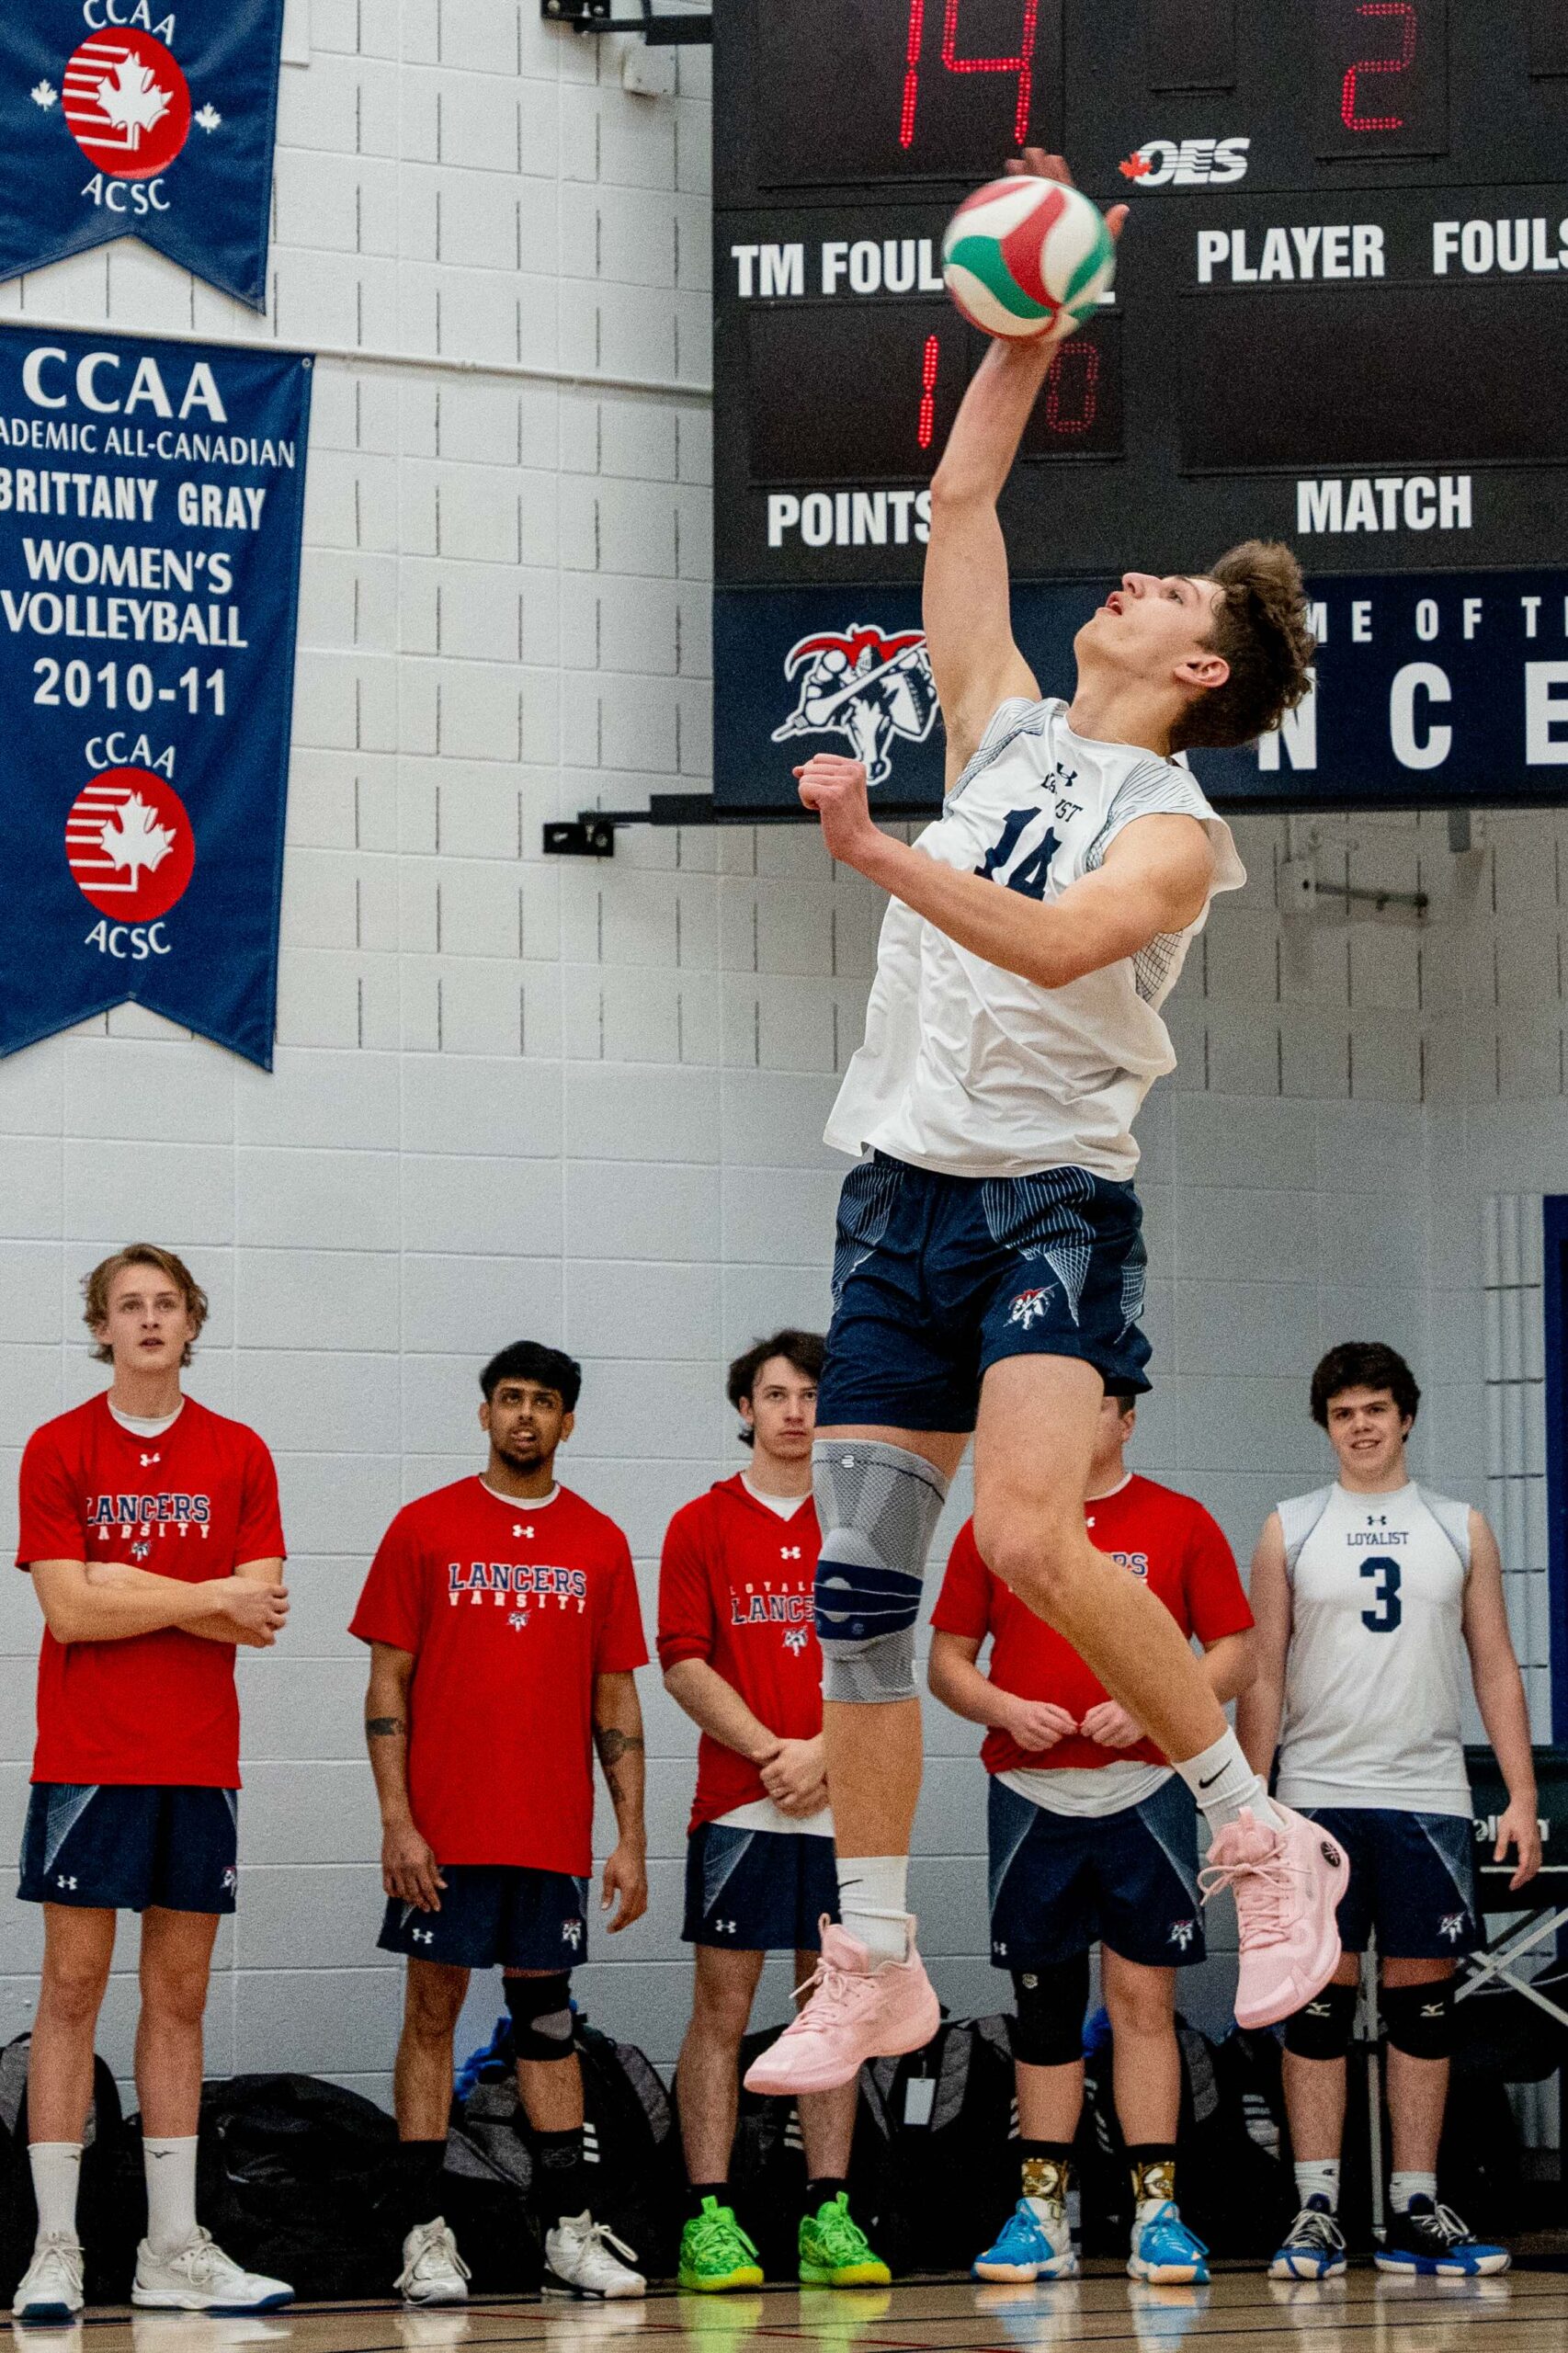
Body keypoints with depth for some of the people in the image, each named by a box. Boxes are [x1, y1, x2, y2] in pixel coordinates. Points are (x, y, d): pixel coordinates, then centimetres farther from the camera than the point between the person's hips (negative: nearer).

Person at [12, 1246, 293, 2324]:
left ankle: (175, 2250, 10)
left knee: (181, 1992, 6)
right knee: (73, 1985, -3)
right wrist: (211, 1597, -8)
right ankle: (56, 2249, -2)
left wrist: (129, 1590, -11)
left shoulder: (239, 1456, 7)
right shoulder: (58, 1449, 1)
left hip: (200, 1762, 3)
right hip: (88, 1756, -3)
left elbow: (260, 1617, -2)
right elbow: (69, 1609, -10)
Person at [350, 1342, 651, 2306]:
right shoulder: (425, 1529, 1)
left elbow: (616, 1701, 9)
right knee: (433, 2011, 0)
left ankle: (570, 2230, 10)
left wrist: (631, 1841, 3)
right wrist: (397, 1823, -9)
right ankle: (425, 2235, 3)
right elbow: (388, 1684, 0)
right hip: (446, 1831, -2)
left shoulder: (600, 1544, 8)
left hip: (554, 1832, 2)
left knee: (548, 2017, 7)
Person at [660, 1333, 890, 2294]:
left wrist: (825, 1753, -11)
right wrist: (772, 1752, -12)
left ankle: (830, 2217, 8)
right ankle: (709, 2220, -2)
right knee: (722, 2009, -3)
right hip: (737, 1807, -2)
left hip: (843, 1807, 2)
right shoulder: (703, 1526, 4)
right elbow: (684, 1665, -2)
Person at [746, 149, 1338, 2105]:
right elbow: (961, 500, 16)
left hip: (1050, 1205, -7)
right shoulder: (1006, 731, 12)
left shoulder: (1174, 832, -6)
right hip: (901, 1198, 7)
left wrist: (879, 854, -34)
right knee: (854, 1585, 3)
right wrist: (1030, 330, 11)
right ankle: (873, 1965, 11)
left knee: (1028, 1534, -27)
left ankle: (1261, 1838, -13)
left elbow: (1052, 943, -25)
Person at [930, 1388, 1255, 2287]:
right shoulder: (994, 1530, 8)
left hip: (1145, 1794, -2)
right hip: (1030, 1798, 2)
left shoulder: (1182, 1525, 4)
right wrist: (1008, 1709, -9)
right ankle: (1044, 2217, 8)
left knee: (1144, 1998, -4)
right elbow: (948, 1661, 10)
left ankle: (1158, 2212, -1)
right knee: (1044, 2004, 4)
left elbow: (1238, 1656, 2)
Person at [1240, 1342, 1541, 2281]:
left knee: (1424, 2000, 2)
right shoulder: (1291, 1531, 7)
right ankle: (1317, 2211, -1)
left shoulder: (1460, 1528, 10)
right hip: (1320, 1798, -1)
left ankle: (1416, 2212, 7)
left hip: (1430, 1798, 1)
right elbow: (1262, 1676, 7)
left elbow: (1497, 1669, 10)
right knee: (1319, 2002, -3)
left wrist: (1523, 1797, 1)